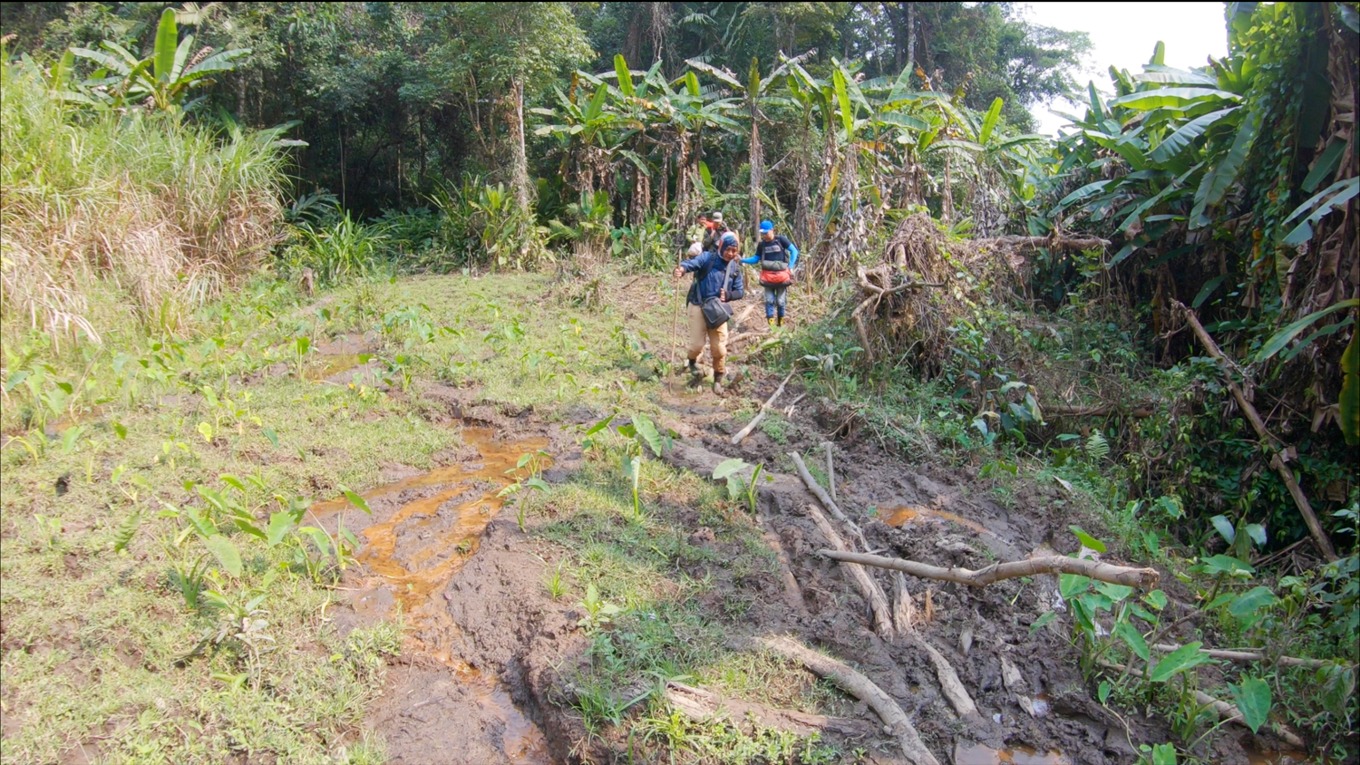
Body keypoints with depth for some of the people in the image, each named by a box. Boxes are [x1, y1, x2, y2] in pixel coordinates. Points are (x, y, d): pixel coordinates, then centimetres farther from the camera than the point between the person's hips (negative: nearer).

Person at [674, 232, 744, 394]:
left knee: (719, 347, 2)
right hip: (698, 306, -3)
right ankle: (693, 360, 35)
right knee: (697, 344, -2)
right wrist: (682, 268, -52)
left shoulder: (735, 269, 6)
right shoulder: (707, 257, -9)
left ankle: (718, 379, 22)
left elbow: (740, 291, 10)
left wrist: (728, 295, -13)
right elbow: (693, 263, -28)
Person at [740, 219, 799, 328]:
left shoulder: (781, 239, -5)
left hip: (781, 275, -2)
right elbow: (756, 259, 9)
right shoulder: (761, 244, 4)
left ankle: (781, 323, 22)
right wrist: (742, 260, -5)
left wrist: (790, 267, -8)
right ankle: (770, 325, -1)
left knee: (780, 301, 5)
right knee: (769, 300, -3)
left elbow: (794, 251, -2)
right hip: (768, 276, 2)